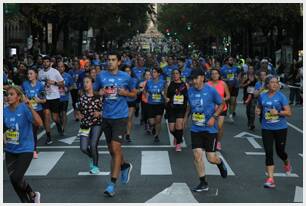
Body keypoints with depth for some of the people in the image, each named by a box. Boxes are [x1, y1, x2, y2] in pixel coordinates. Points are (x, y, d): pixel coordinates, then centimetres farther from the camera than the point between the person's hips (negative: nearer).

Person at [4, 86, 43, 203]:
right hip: (10, 150, 5)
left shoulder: (24, 108, -16)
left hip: (25, 150, -5)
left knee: (16, 178, -14)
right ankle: (27, 201, 28)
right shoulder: (5, 111, -1)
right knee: (13, 180, 7)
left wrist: (30, 107, -36)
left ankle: (32, 195, 16)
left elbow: (39, 123, -28)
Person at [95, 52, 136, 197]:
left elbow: (134, 93, 10)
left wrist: (125, 93, -10)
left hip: (120, 116, -4)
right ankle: (125, 166, 43)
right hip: (106, 117, 4)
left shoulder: (126, 77, -2)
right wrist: (100, 93, -8)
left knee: (115, 148, -12)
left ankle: (112, 183, -7)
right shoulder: (101, 76, 4)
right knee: (111, 148, 13)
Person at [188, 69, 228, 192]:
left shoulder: (211, 91, -10)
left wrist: (214, 117, -13)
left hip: (210, 128, -4)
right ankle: (203, 183, 9)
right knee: (197, 155, -4)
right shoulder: (190, 91, 3)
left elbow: (221, 104, -1)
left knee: (211, 158, -2)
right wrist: (188, 116, 14)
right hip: (195, 129, 4)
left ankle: (220, 163, 36)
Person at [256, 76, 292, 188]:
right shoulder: (262, 96, 3)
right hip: (266, 129, 2)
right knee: (268, 153, -4)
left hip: (280, 128, -2)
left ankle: (287, 163, 45)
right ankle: (270, 178, -2)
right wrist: (258, 111, 0)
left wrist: (278, 112, -25)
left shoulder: (281, 96, -8)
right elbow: (259, 107, 22)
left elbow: (289, 113, -11)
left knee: (280, 151, 8)